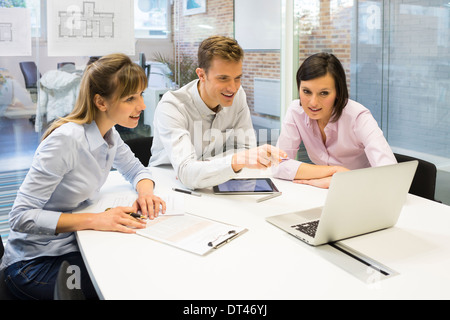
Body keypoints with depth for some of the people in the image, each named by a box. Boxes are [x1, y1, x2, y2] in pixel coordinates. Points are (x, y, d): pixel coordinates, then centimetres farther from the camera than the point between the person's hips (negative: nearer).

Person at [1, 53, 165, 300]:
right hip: (34, 263, -7)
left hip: (73, 247, 7)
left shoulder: (109, 134, -2)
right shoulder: (66, 140, -26)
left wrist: (145, 190, -10)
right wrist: (94, 220, -31)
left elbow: (135, 169, 14)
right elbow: (21, 217, -25)